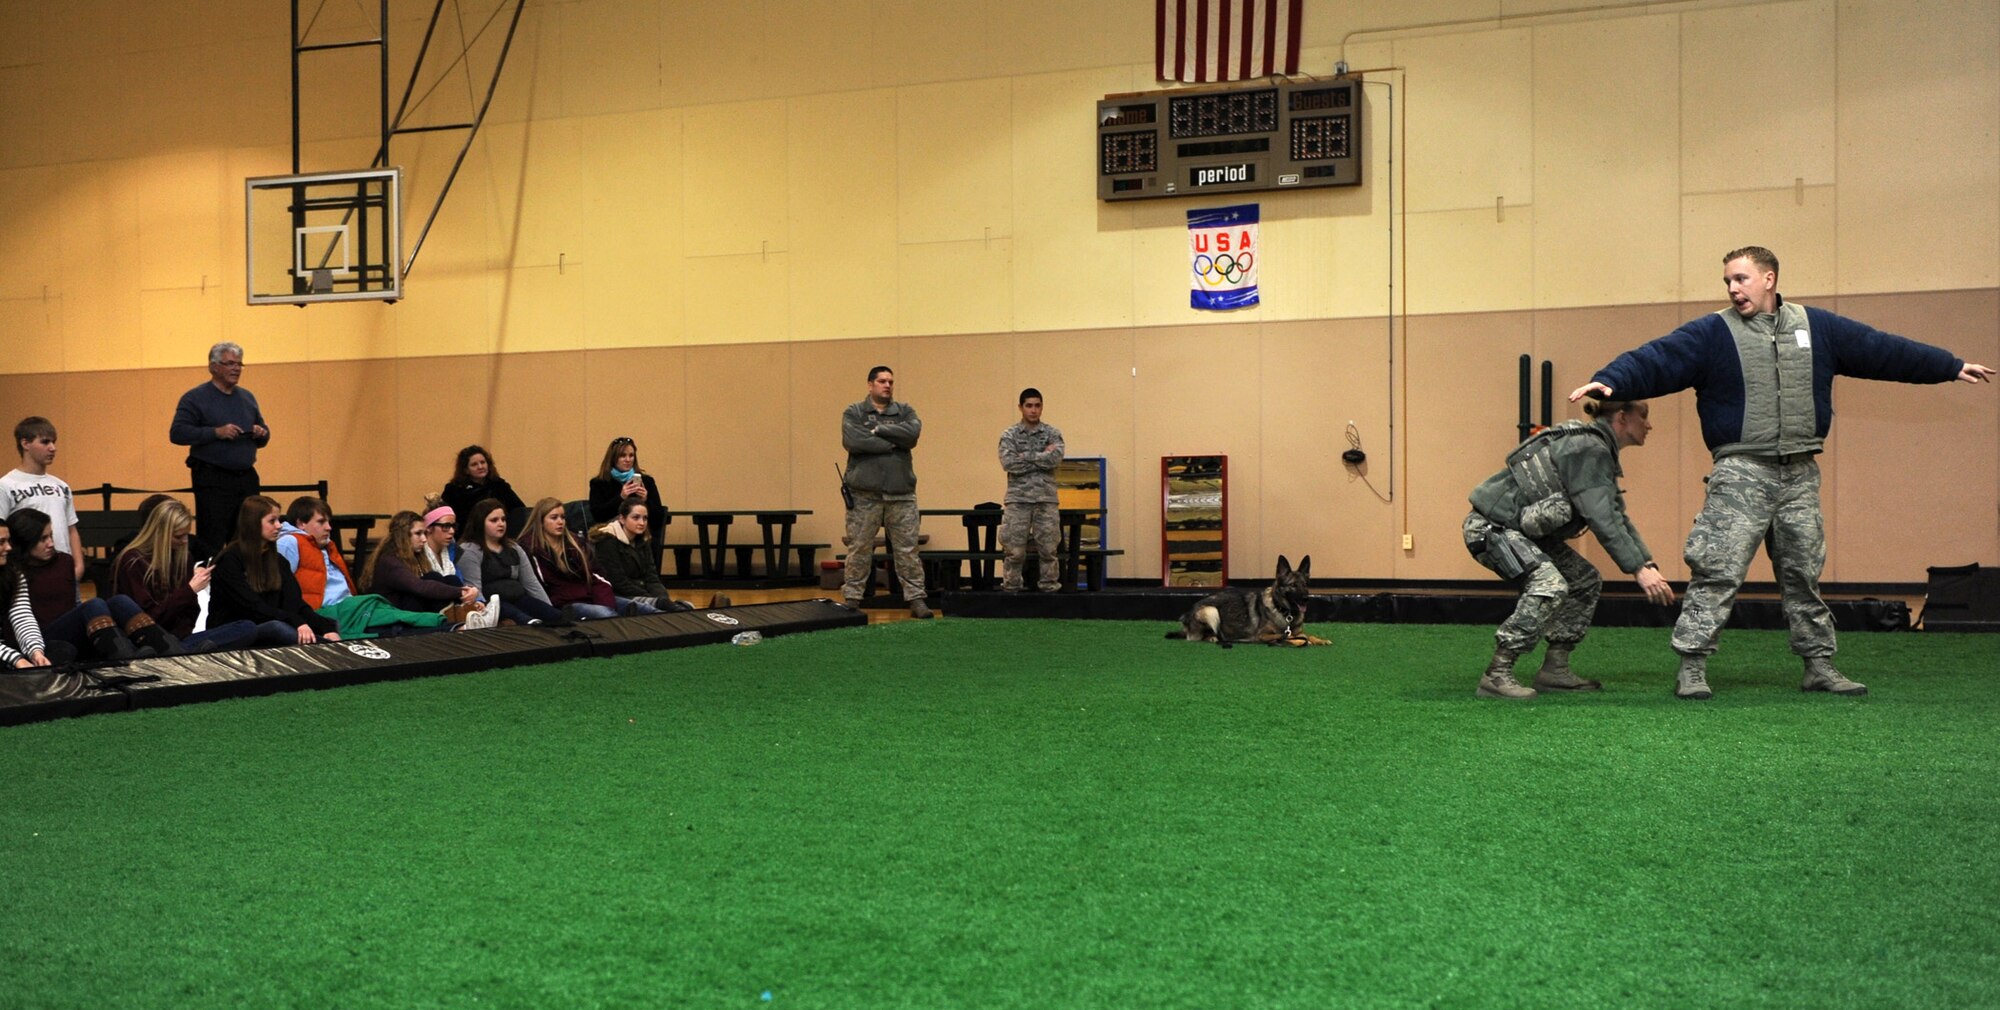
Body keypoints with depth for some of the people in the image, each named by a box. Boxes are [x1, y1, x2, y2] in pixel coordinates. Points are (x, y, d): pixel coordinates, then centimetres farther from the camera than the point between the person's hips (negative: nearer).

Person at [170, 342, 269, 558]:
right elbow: (177, 433, -12)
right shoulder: (195, 398, -2)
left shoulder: (247, 398, 17)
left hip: (247, 478, 6)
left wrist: (262, 434, 0)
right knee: (210, 543, -7)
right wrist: (216, 432, -19)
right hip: (212, 481, -6)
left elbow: (262, 439, 25)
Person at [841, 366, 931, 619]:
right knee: (859, 550, 2)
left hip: (901, 494, 2)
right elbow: (853, 441, -14)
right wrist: (893, 442, -9)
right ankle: (852, 600, 10)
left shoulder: (905, 411, 12)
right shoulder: (853, 413, 5)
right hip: (864, 493, -2)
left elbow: (913, 433, -9)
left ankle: (916, 599, 5)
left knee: (908, 549, 2)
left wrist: (878, 430, -9)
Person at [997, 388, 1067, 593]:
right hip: (1018, 499, -1)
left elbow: (1056, 459, -10)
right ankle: (1010, 589, 6)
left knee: (1049, 549, 1)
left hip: (1046, 499, 1)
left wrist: (1026, 456, -9)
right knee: (1014, 550, -2)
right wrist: (1042, 457, -9)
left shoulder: (1052, 434, 7)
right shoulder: (1009, 435, 5)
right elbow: (1009, 463, -11)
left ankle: (1050, 588, 8)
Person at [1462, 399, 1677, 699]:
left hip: (1522, 528, 11)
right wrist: (1638, 569, -27)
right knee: (1549, 585, -28)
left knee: (1585, 581, 10)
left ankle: (1555, 669, 12)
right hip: (1490, 526, -11)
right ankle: (1496, 675, -25)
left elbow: (1618, 517, 14)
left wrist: (1649, 565, 4)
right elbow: (1601, 519, -27)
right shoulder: (1588, 449, -20)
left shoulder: (1600, 451, 13)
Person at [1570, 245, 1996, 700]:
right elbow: (1654, 360, -12)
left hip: (1801, 475, 4)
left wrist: (1952, 366, 24)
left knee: (1804, 575, 13)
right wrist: (1608, 381, -29)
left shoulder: (1817, 327, 11)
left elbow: (1883, 349, 19)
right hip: (1741, 474, -4)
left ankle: (1820, 665, 22)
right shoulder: (1711, 334, -1)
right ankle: (1691, 669, -5)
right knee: (1717, 573, -9)